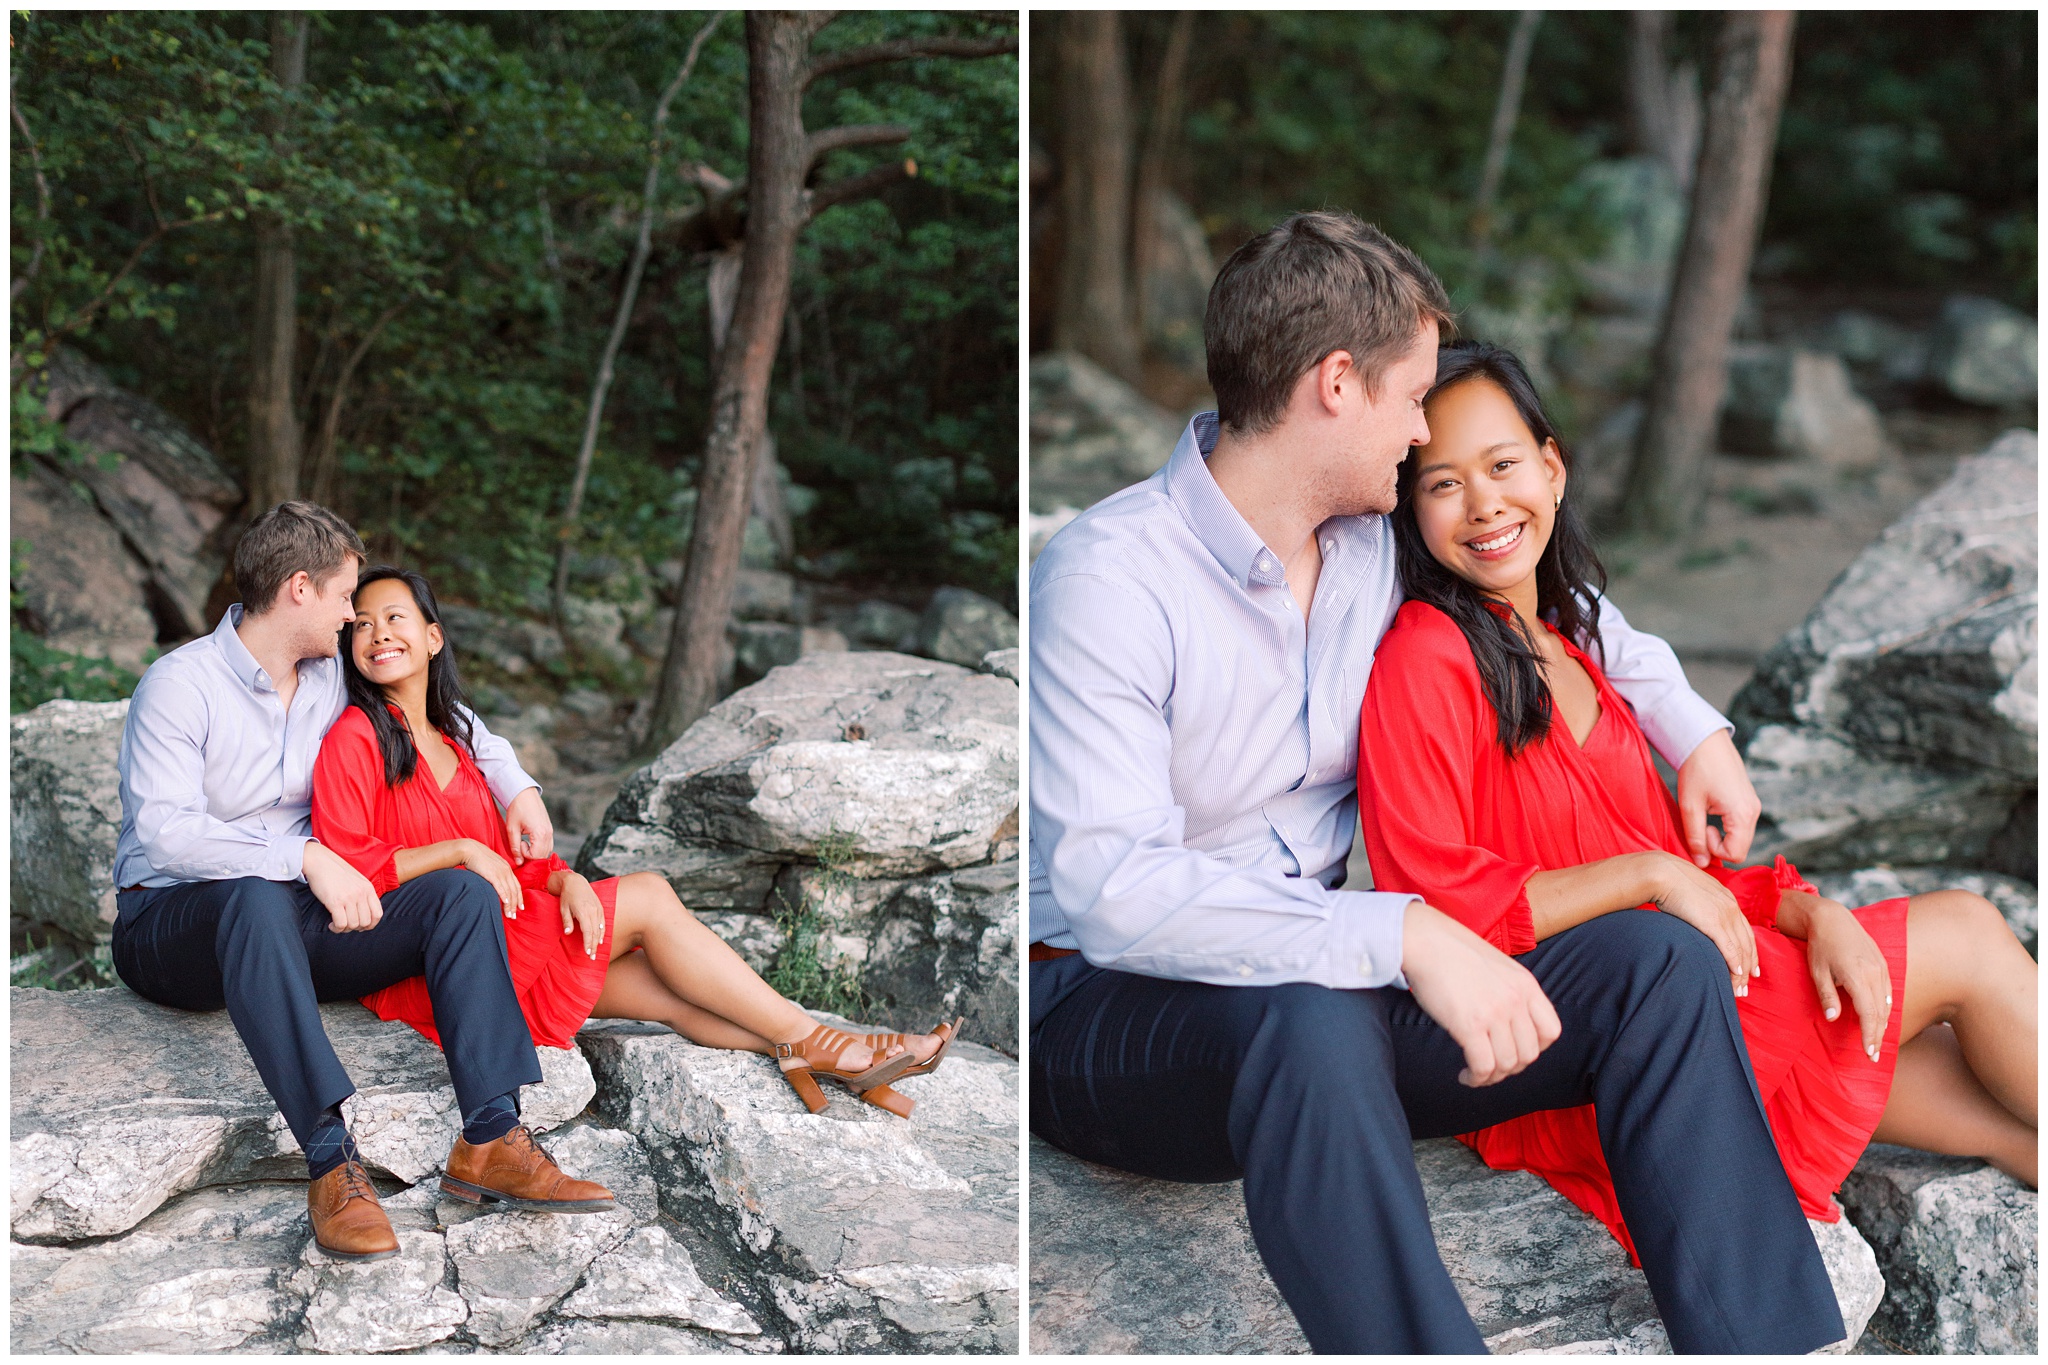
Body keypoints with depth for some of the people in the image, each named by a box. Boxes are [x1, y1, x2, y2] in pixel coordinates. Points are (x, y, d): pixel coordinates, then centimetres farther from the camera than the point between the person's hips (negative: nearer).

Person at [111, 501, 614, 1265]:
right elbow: (164, 831, -25)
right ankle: (331, 1161, -45)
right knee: (260, 897, -41)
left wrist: (517, 785, 10)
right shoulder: (180, 685, -12)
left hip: (292, 923, 6)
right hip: (170, 927, -6)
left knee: (461, 892, -15)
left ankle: (492, 1139, -27)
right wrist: (307, 857, -34)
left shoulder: (331, 679, 8)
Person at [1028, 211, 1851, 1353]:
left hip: (1336, 983, 7)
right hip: (1109, 1004, -6)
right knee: (1316, 1019, -40)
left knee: (1659, 960, -13)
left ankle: (1775, 1347, -18)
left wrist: (1693, 725, 20)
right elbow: (1106, 885, -28)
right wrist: (1402, 935, -35)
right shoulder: (1111, 575, -16)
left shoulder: (1380, 547, 6)